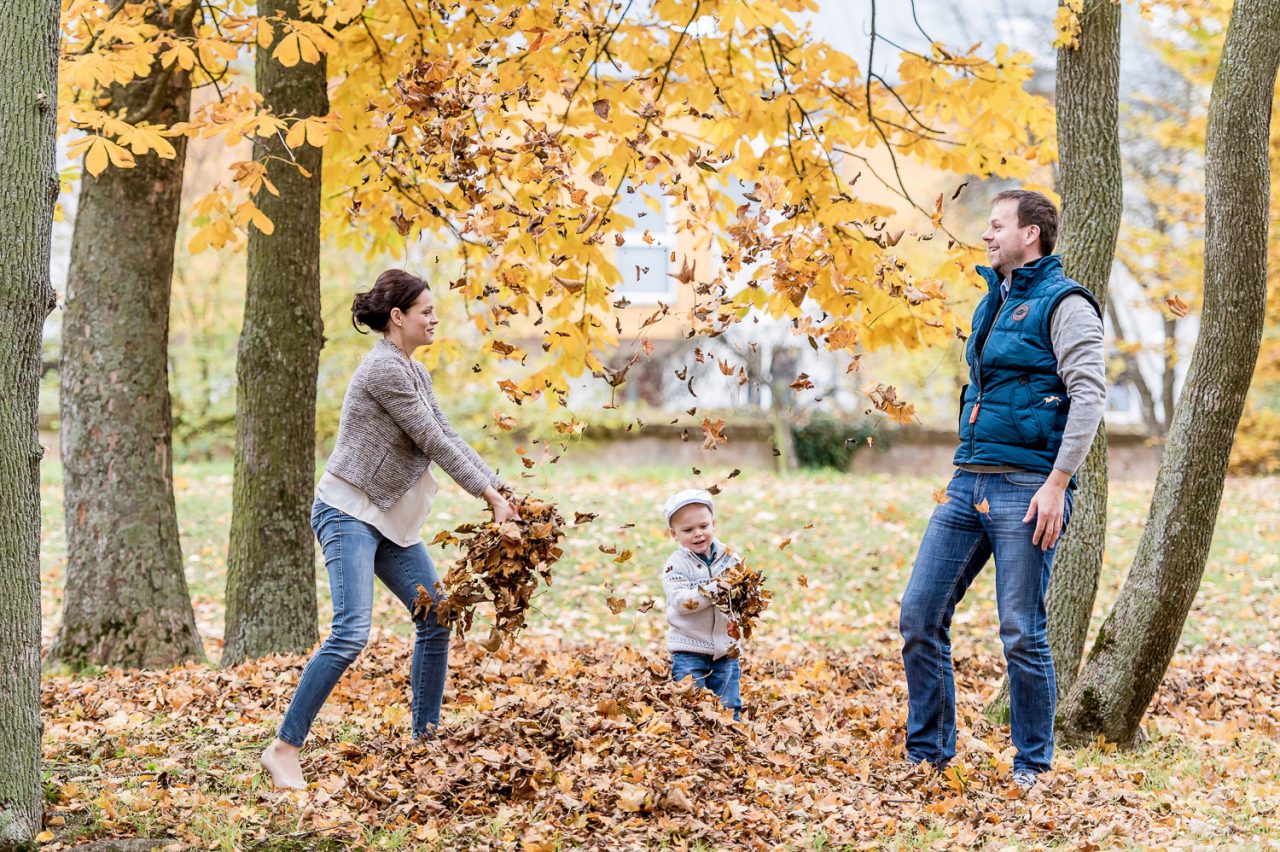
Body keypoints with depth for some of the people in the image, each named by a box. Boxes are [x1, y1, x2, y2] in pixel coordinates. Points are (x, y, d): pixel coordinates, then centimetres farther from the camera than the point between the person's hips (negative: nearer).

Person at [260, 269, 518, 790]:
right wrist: (490, 497, -9)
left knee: (436, 619, 9)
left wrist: (496, 488, 5)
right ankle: (284, 748, -18)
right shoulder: (384, 369, -17)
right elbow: (433, 442, -15)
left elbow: (447, 437, 14)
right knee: (351, 632, -21)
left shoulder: (415, 372, 14)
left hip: (390, 518, 10)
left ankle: (426, 735, 19)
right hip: (348, 514, -10)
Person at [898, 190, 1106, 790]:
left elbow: (1089, 394, -15)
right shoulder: (993, 302, 19)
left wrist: (1058, 482, -21)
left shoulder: (1063, 304, -6)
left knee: (1022, 633, -3)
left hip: (1025, 490, -8)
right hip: (968, 486, 8)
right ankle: (927, 754, 14)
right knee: (919, 615, 3)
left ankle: (1032, 767, 10)